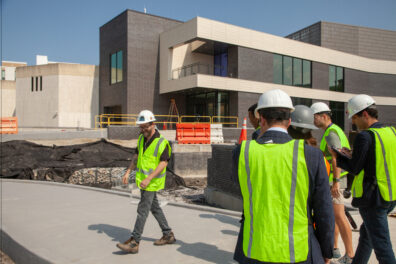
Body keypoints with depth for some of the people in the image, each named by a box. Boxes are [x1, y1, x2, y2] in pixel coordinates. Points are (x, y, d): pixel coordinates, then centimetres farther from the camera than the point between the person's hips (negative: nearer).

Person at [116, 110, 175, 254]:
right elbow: (136, 156, 15)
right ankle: (168, 235, 29)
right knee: (154, 208, 16)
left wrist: (148, 179, -29)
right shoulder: (141, 138, 5)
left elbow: (163, 163, -22)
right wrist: (128, 172, 6)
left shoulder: (161, 142, -19)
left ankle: (134, 243, 4)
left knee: (143, 210, -5)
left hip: (152, 182, -8)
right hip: (143, 179, 8)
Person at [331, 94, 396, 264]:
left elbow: (354, 168, -14)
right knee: (366, 233, 24)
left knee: (381, 244, -1)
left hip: (372, 197, -9)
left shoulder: (365, 136, -17)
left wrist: (336, 156, -1)